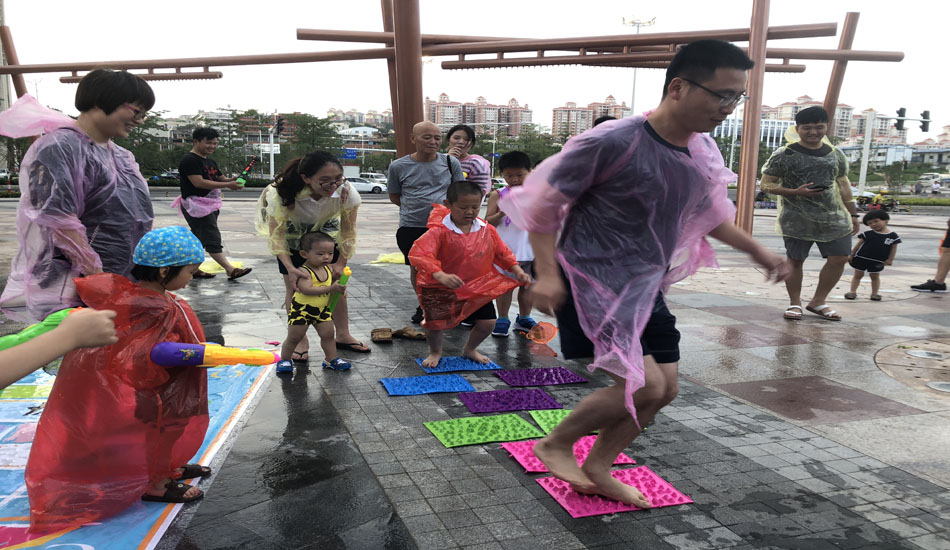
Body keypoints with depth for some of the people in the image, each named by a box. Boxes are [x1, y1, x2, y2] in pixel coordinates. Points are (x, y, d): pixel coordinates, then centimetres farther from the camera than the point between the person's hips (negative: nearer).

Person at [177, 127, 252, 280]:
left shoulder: (210, 161, 18)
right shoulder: (189, 160, -13)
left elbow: (220, 178, 22)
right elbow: (199, 182, -23)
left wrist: (232, 180, -4)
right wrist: (228, 185, -25)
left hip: (209, 204, 10)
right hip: (196, 204, -10)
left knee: (199, 238, 14)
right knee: (212, 238, -13)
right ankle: (230, 269, -19)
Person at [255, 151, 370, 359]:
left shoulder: (346, 191, -33)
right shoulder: (283, 194, -39)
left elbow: (348, 231, -18)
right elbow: (277, 234, -30)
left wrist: (341, 263, -20)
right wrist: (290, 268, -43)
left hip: (325, 231, 2)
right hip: (292, 235, -2)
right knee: (293, 285, -5)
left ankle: (342, 335, 17)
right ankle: (300, 341, 9)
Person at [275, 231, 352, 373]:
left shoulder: (328, 269, 0)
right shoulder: (304, 272, -23)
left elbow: (333, 283, 15)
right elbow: (307, 290, -36)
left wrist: (339, 289, -10)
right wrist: (330, 289, -38)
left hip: (323, 309, 6)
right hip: (302, 308, -6)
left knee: (328, 334, 6)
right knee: (294, 337, 4)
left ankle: (332, 359, 19)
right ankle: (285, 360, 22)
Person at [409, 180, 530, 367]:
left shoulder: (487, 231, -4)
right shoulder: (439, 232, -21)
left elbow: (502, 253, 9)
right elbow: (418, 254, -33)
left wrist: (518, 271, -5)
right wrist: (441, 276, -46)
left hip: (478, 287, 4)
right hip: (441, 289, -4)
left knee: (487, 322, 2)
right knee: (435, 322, -5)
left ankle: (470, 349, 35)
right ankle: (435, 352, 31)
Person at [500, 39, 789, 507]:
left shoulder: (705, 153, 3)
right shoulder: (611, 143, -21)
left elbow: (709, 212, 22)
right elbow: (543, 201, -14)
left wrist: (757, 251, 22)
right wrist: (547, 272, -20)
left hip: (646, 287, 8)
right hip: (592, 283, -8)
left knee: (664, 388, 9)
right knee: (644, 386, -13)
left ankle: (597, 468, 28)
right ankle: (555, 444, 11)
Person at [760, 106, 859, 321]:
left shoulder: (835, 154, 12)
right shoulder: (784, 155, -4)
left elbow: (843, 184, 21)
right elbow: (766, 184, -4)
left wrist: (853, 214, 19)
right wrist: (796, 192, -18)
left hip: (833, 217, 5)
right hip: (796, 219, -4)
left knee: (839, 258, 1)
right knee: (795, 260, -1)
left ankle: (818, 302, 16)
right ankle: (795, 303, 16)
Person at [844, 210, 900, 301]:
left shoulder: (893, 236, -3)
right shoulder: (867, 234, -1)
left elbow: (893, 248, 2)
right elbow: (858, 244, 2)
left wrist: (890, 259, -2)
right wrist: (851, 255, 0)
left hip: (877, 262, 0)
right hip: (861, 258, 0)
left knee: (875, 276, 11)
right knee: (858, 275, 6)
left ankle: (875, 293, 19)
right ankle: (853, 291, 11)